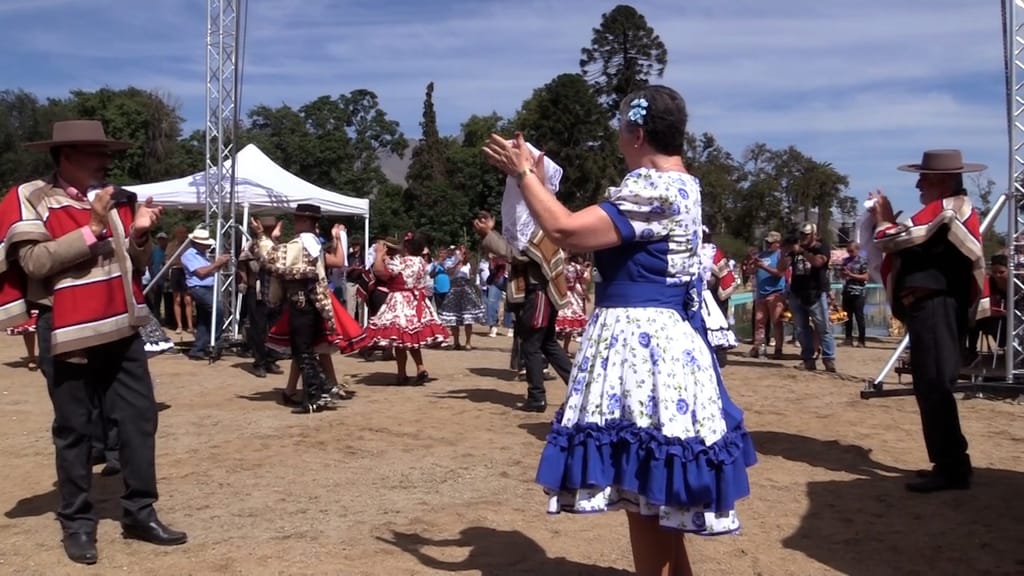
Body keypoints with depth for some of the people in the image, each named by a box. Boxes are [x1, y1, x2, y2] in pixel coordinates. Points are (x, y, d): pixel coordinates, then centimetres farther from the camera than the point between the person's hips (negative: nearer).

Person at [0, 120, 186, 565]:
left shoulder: (119, 200, 11)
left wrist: (139, 234, -5)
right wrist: (92, 228, -19)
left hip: (122, 329, 5)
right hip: (68, 334, -5)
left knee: (140, 418, 7)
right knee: (75, 429, 5)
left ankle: (139, 512, 19)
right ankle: (77, 523, 19)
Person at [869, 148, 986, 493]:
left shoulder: (945, 208, -11)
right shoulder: (959, 209, 23)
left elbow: (891, 240, -15)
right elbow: (914, 245, 20)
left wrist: (883, 219, 4)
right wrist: (892, 223, 7)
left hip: (932, 307, -11)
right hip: (938, 305, 11)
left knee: (933, 386, -11)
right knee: (933, 386, 13)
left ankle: (952, 468, -8)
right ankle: (950, 463, 18)